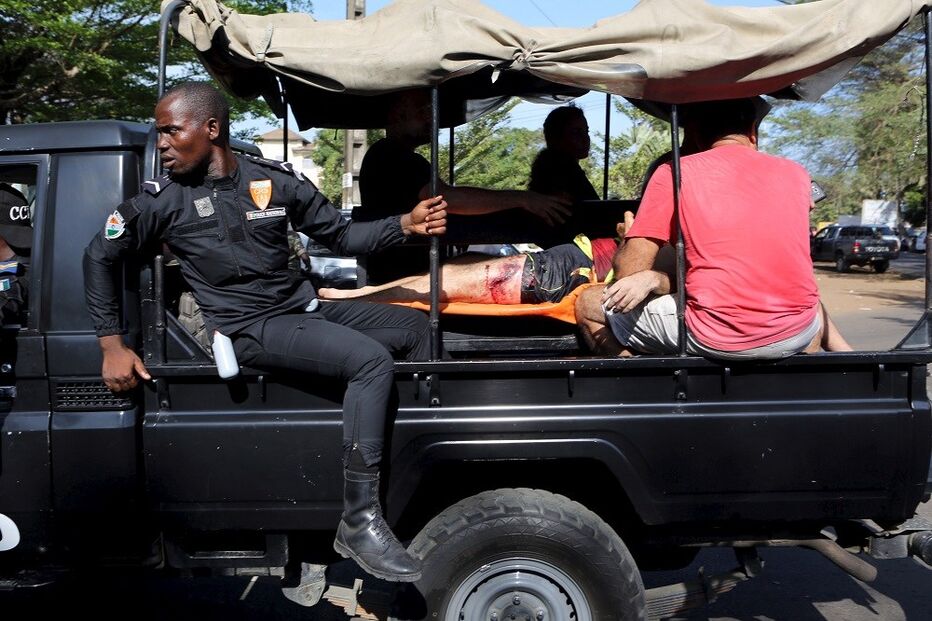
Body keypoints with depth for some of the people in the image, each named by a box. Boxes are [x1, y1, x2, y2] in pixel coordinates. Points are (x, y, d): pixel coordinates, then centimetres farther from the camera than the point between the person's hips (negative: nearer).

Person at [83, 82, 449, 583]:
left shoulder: (276, 180, 3)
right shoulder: (164, 199, -5)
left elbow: (342, 236, 7)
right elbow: (100, 256, 4)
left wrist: (405, 225, -9)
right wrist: (112, 345, -1)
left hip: (305, 308, 6)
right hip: (251, 330, -6)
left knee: (414, 325, 9)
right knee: (371, 359, -28)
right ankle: (359, 525, -29)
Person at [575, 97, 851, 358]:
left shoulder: (673, 173, 1)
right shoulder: (796, 173, 12)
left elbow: (628, 272, -2)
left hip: (714, 339, -4)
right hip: (796, 334, 5)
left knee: (588, 303, 14)